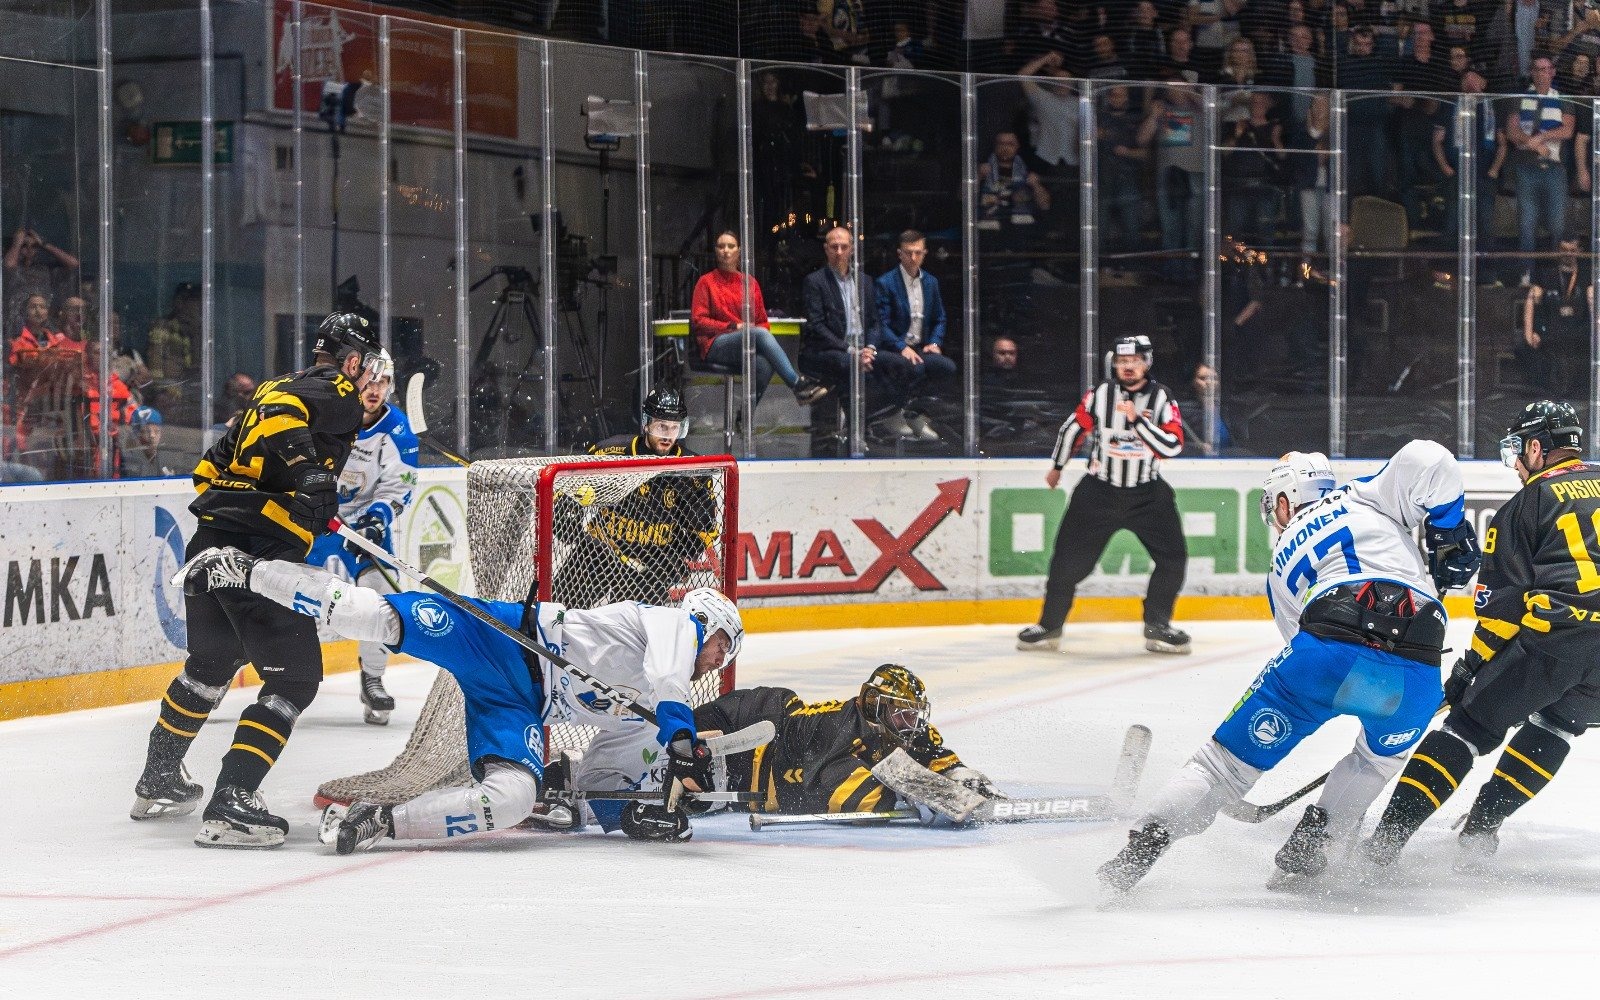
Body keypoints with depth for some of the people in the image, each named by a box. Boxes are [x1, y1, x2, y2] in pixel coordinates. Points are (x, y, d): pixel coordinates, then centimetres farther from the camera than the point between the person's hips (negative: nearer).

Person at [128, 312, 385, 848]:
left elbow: (211, 467, 25)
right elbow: (279, 415, -23)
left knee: (212, 662, 29)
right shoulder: (338, 397, -2)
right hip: (260, 555, -9)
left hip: (209, 541, 9)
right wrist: (308, 473, -26)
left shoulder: (279, 386, 23)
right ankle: (230, 804, -13)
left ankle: (158, 782, 41)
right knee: (296, 676, -3)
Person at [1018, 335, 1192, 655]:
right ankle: (1049, 626, 12)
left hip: (1147, 493, 0)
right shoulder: (1100, 395, -5)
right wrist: (1057, 467, 21)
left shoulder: (1161, 398, -7)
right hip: (1099, 491, 0)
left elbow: (1172, 446, -19)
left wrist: (1138, 420, -28)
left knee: (1173, 556, -9)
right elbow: (1073, 427, 11)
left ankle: (1157, 626, 5)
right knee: (1070, 558, -3)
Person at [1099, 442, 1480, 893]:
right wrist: (1450, 532, 23)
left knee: (1232, 756, 14)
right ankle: (1307, 845, 20)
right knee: (1381, 754, 32)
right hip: (1416, 676, 1)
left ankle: (1140, 848, 3)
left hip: (1331, 642, -1)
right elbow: (1428, 459, 12)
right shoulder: (1367, 498, 29)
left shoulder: (1283, 565, 32)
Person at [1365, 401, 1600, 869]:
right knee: (1553, 727, 24)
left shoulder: (1525, 505, 8)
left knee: (1471, 723, 5)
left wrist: (1471, 666, 11)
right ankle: (1481, 826, 12)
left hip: (1552, 635, -4)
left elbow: (1503, 603, 4)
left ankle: (1389, 835, -2)